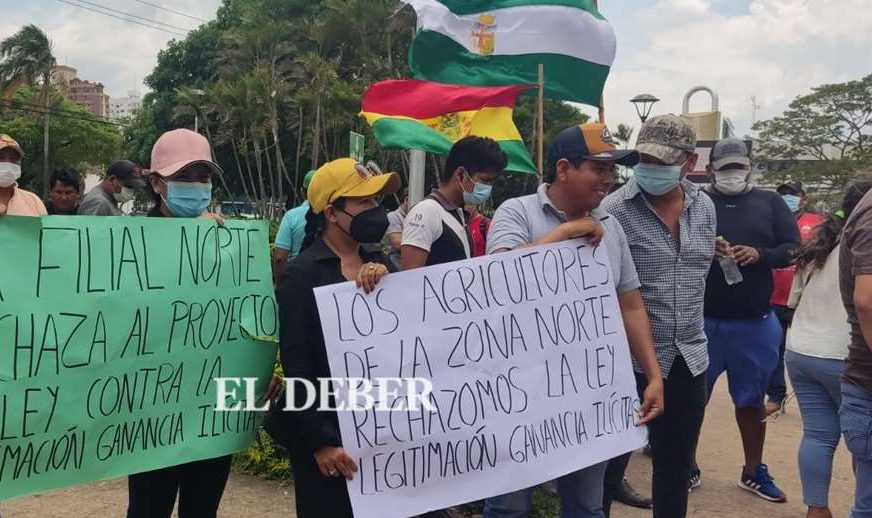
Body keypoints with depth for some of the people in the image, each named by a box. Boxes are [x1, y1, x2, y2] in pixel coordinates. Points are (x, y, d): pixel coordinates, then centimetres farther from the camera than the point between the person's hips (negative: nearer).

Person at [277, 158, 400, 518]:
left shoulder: (379, 263, 7)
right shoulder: (304, 273, -11)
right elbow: (297, 364, -13)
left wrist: (386, 282, -15)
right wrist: (319, 441, -16)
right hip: (331, 430, -5)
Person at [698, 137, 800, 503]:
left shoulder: (770, 202, 7)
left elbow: (795, 249, 3)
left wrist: (760, 254, -17)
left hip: (755, 323, 2)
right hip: (701, 321, -2)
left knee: (752, 400, 16)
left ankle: (753, 472, 32)